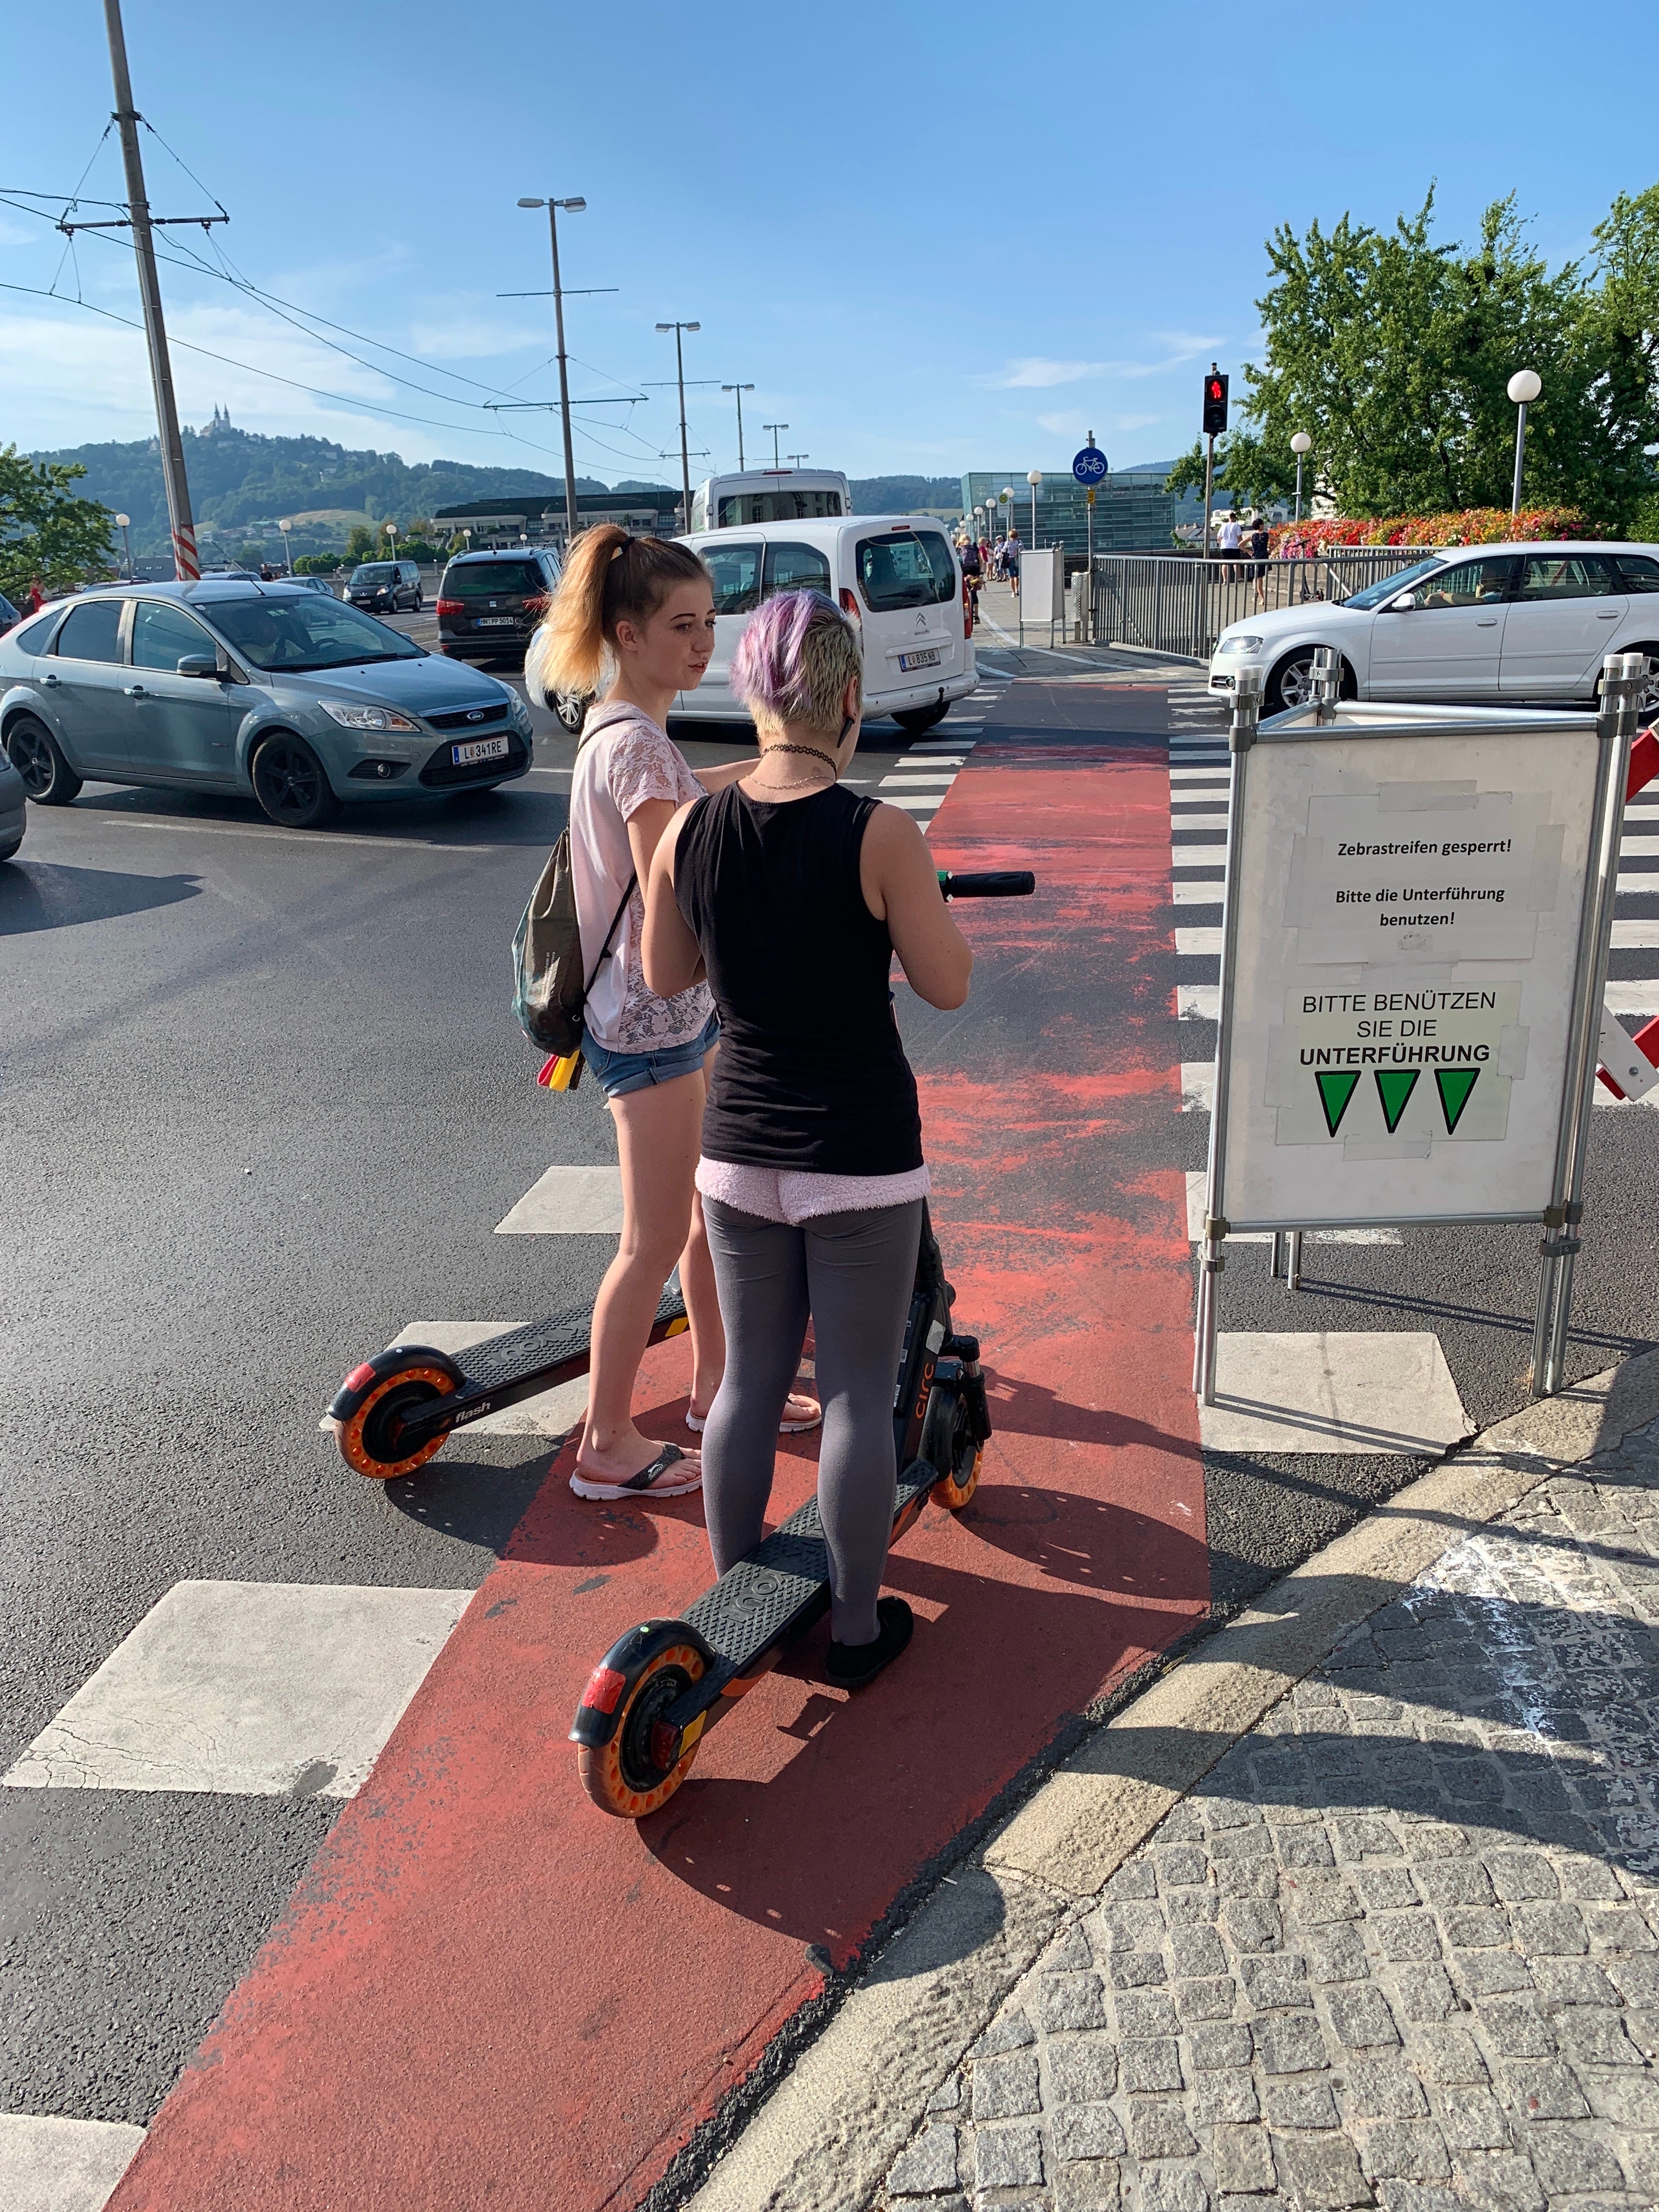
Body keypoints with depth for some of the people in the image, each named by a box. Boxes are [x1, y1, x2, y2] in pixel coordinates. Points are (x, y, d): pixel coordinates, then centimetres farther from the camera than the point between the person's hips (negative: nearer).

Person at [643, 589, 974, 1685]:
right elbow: (949, 984, -8)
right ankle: (856, 1629, 26)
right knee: (859, 1395, 11)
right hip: (862, 1156, -4)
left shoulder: (691, 830, -5)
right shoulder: (880, 834, -17)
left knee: (751, 1381, 19)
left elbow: (666, 976, 8)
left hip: (741, 1148, 4)